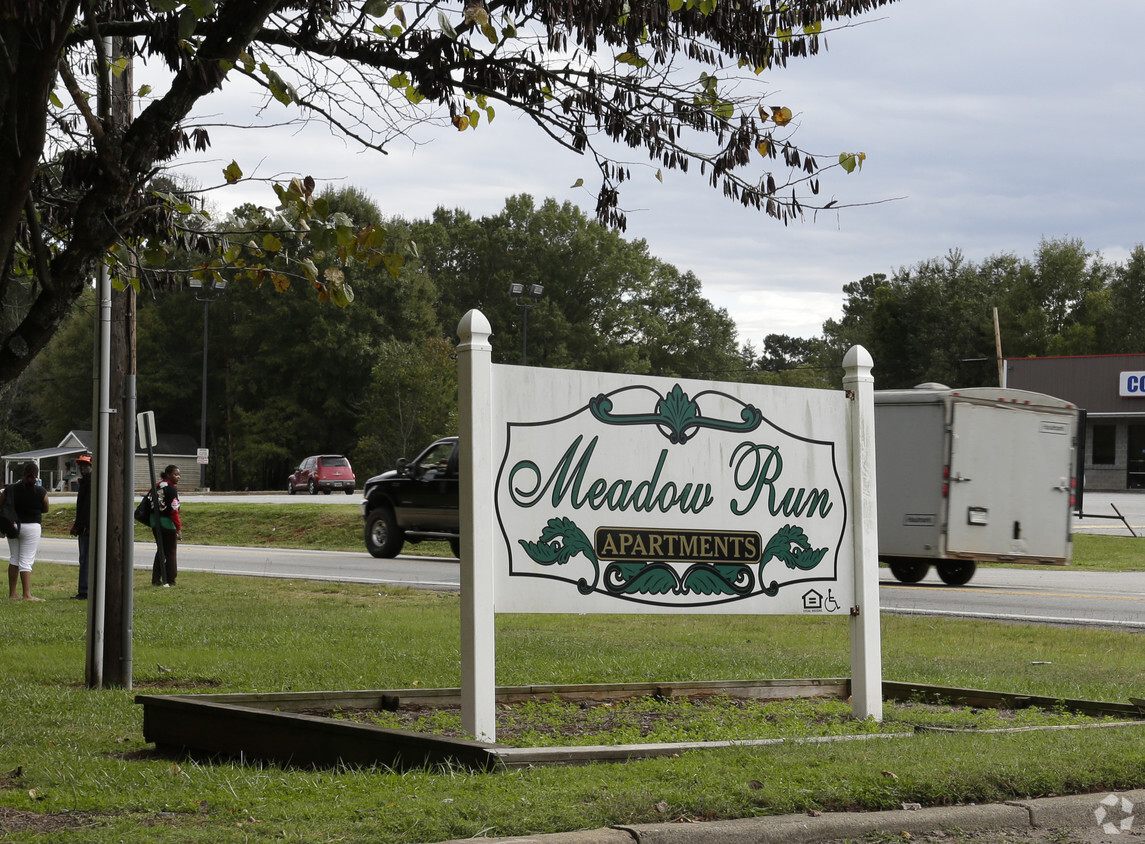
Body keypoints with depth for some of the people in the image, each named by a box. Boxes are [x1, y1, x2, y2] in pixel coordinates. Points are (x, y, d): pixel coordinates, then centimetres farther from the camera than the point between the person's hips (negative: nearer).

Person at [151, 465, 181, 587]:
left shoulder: (157, 486, 11)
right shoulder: (171, 489, -14)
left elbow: (152, 504, 15)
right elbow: (174, 510, -19)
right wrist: (179, 528, -18)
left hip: (155, 522, 7)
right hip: (167, 522, -7)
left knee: (160, 550, 16)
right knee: (170, 552, 4)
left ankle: (156, 579, 14)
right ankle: (170, 580, 6)